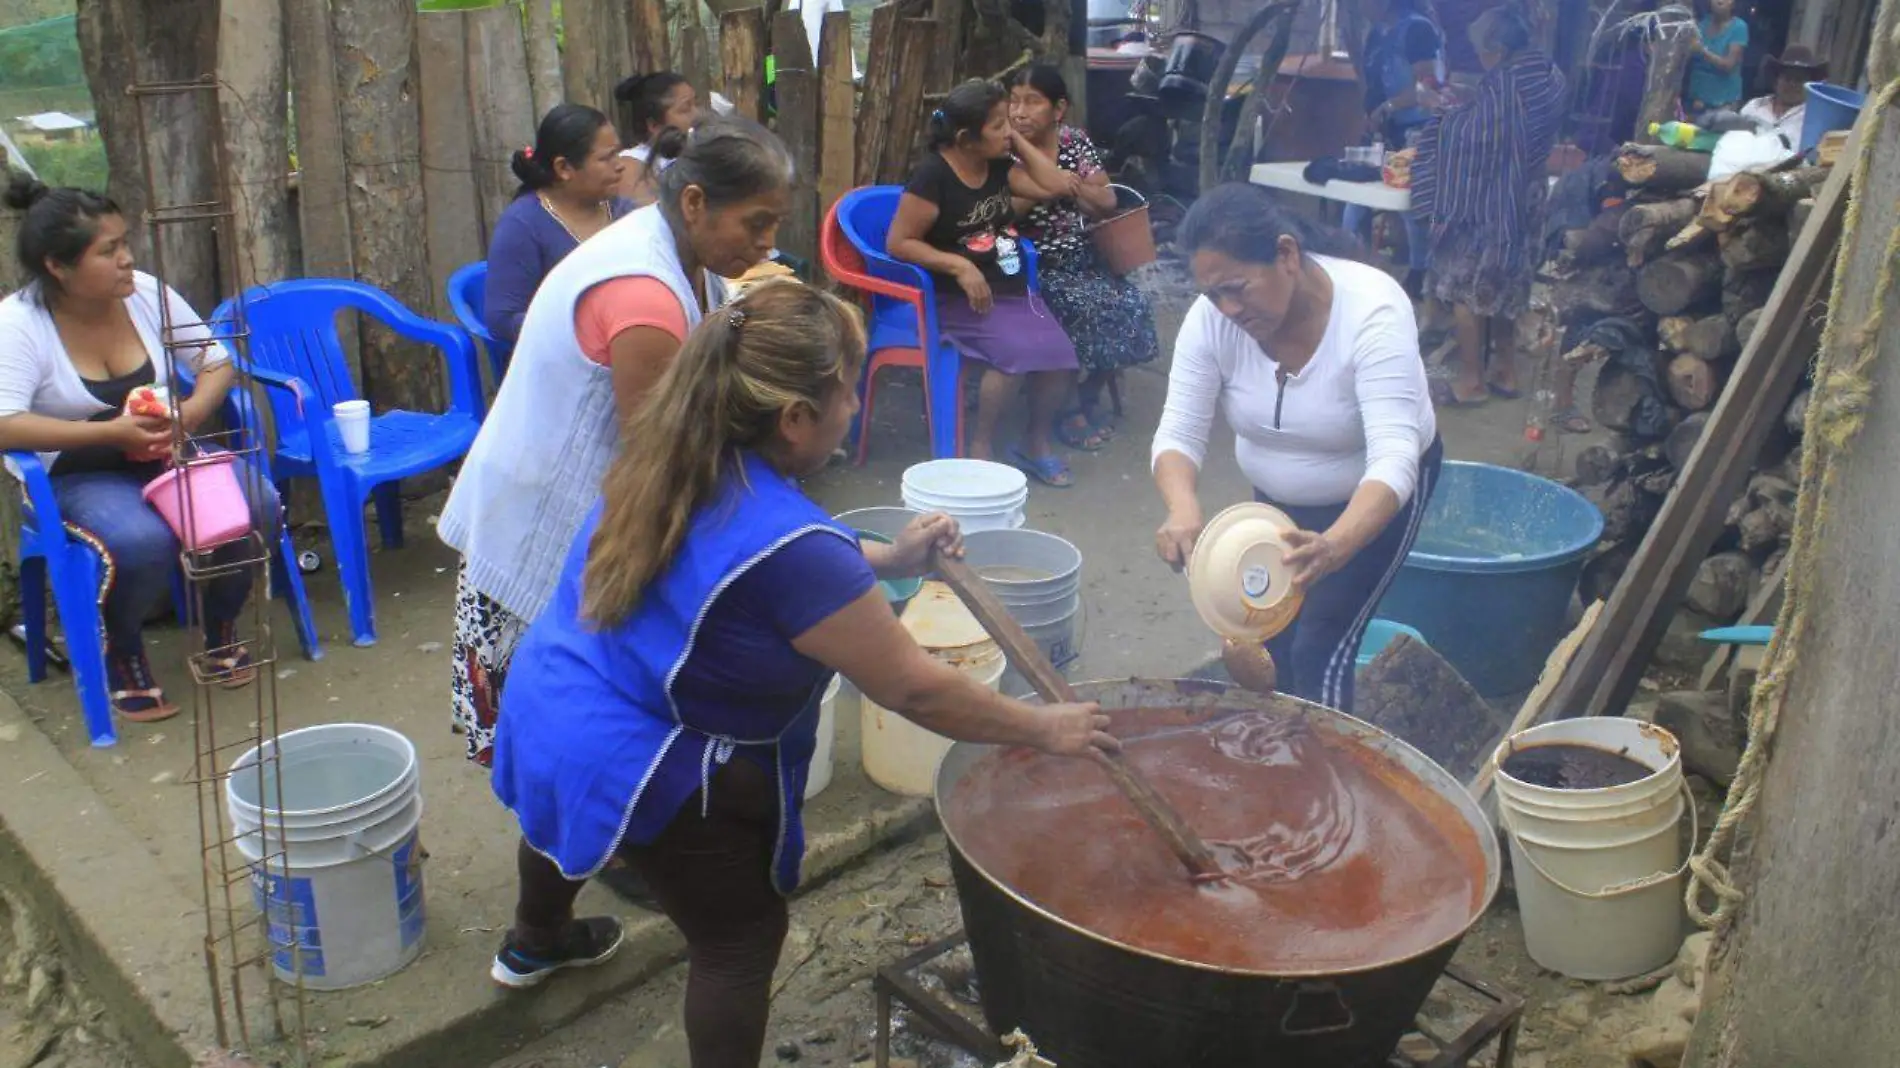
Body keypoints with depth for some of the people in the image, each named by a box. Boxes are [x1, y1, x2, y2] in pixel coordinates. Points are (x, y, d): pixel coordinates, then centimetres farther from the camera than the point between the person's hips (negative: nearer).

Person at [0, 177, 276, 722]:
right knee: (143, 540, -35)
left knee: (256, 504, -22)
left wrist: (191, 412, -19)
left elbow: (218, 361, 2)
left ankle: (221, 632, 5)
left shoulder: (146, 293, -5)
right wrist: (112, 432, -31)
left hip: (167, 456, 4)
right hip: (80, 478, -4)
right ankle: (122, 657, -3)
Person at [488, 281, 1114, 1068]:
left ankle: (534, 942, 70)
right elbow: (914, 689, -24)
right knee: (742, 938, 10)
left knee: (568, 811, 38)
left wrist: (888, 561, 6)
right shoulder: (787, 542, -32)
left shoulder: (673, 467, -6)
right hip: (634, 768, -9)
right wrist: (1045, 729, -10)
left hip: (544, 706, 9)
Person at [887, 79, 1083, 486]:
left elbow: (1055, 184, 9)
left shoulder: (998, 167, 9)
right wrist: (959, 266, -21)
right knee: (1018, 351, -30)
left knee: (1059, 354, -15)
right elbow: (898, 243, -13)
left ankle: (1035, 443, 10)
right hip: (960, 297, -7)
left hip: (1013, 290, 7)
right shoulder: (933, 175, -12)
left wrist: (1018, 141, 5)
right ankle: (981, 446, -11)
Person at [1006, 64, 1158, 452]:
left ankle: (1089, 394, 5)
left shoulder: (1076, 142, 6)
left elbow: (1108, 203, 4)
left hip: (1082, 261, 5)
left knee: (1131, 305, -16)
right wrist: (1047, 190, -24)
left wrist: (1071, 185, -15)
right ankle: (1064, 404, -6)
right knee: (1091, 309, -27)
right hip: (1033, 268, -5)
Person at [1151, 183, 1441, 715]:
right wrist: (1182, 509, -45)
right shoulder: (1211, 318, -22)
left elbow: (1394, 457, -41)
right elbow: (1179, 434, -22)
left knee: (1320, 648, -11)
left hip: (1377, 494, -4)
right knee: (1271, 642, 7)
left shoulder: (1373, 312, -33)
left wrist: (1334, 546, -59)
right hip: (1278, 497, 4)